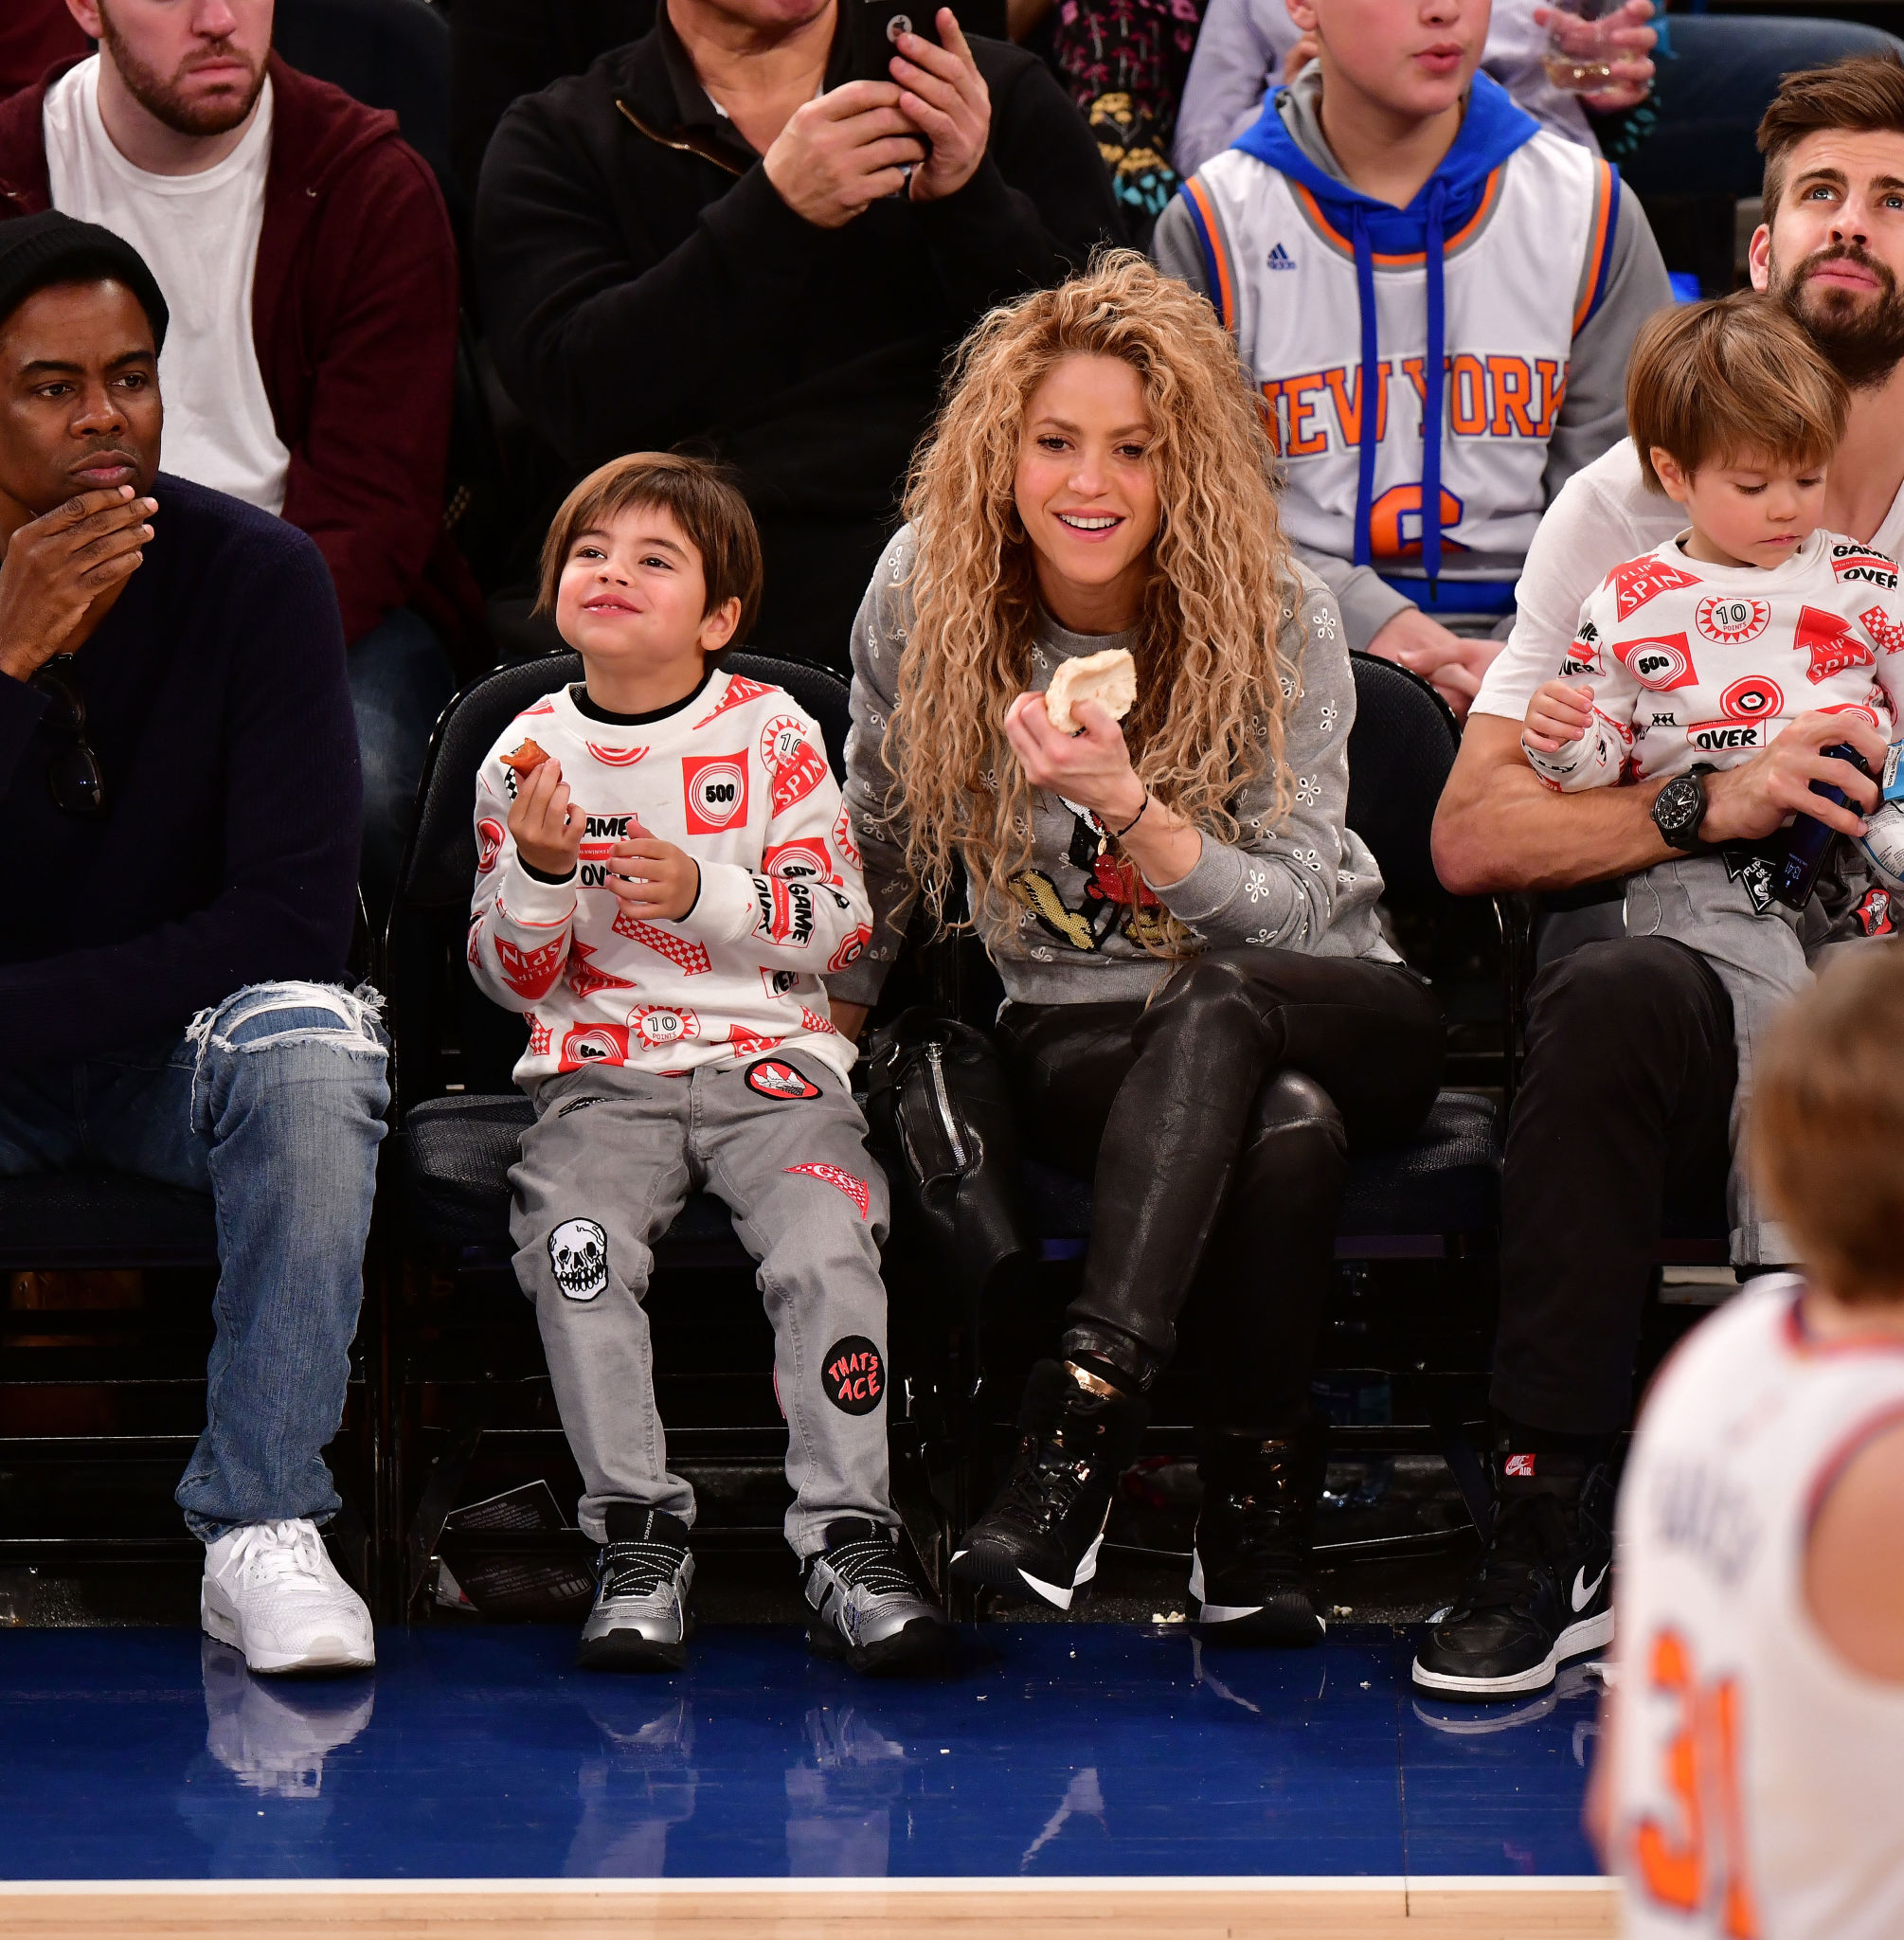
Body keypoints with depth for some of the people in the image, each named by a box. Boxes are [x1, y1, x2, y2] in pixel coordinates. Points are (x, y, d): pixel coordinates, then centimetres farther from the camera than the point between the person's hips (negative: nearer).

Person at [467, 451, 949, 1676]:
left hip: (771, 1063, -1)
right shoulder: (528, 756, 7)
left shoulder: (774, 735, 3)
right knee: (572, 1239, -28)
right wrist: (539, 874, -11)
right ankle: (640, 1536, -21)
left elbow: (841, 923, 0)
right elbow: (513, 980, 10)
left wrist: (706, 893, -16)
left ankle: (849, 1537, -21)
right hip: (602, 1070, 1)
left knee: (829, 1244, -27)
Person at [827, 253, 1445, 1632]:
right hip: (1079, 1036, 0)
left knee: (1213, 1007, -39)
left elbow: (1295, 919, -16)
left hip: (1337, 1016, 0)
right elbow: (879, 846, 11)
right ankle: (1258, 1513, -31)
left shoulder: (1279, 615, -11)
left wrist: (1130, 810, -31)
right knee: (1286, 1122, -36)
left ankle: (1084, 1409, -47)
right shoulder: (927, 592, -5)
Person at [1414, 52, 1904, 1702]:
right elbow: (1474, 835, 1)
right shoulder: (1634, 509, 9)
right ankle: (1549, 1519, -27)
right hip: (1688, 965, 1)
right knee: (1616, 990, -35)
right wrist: (1707, 804, -15)